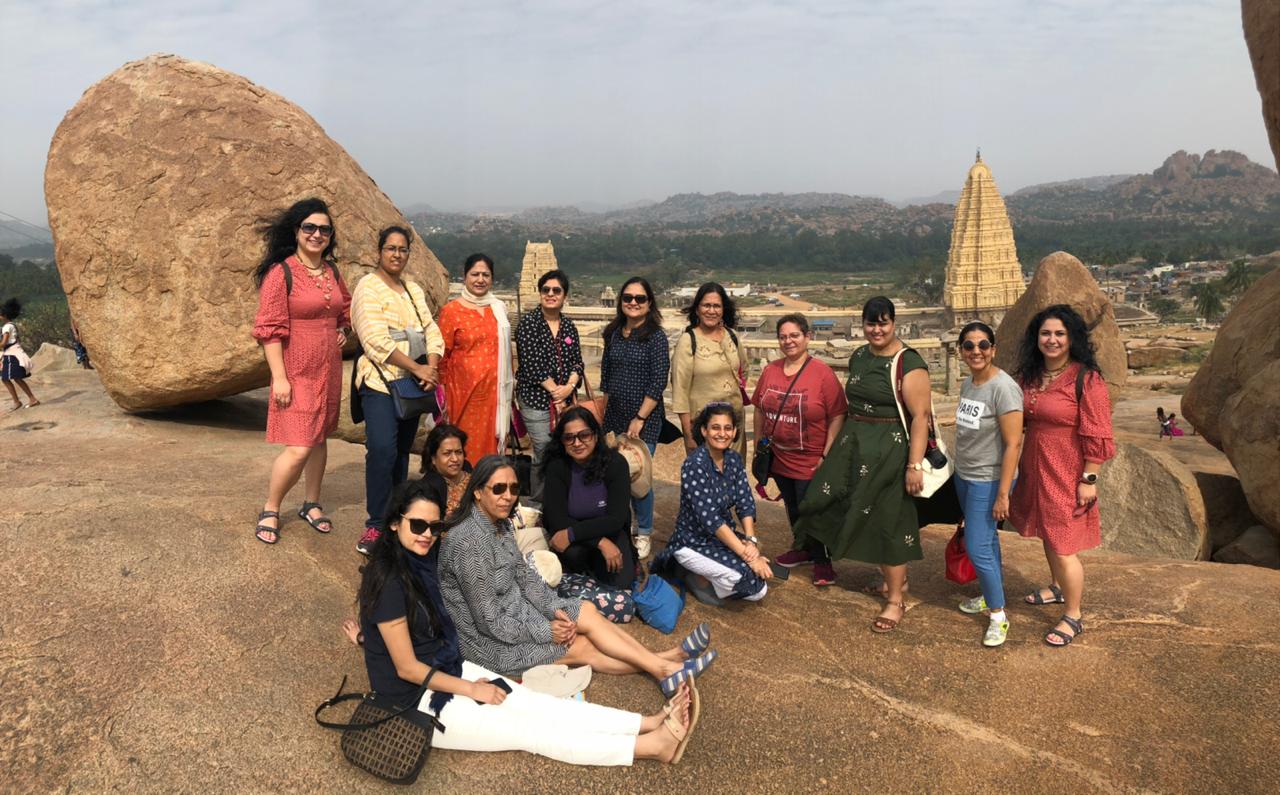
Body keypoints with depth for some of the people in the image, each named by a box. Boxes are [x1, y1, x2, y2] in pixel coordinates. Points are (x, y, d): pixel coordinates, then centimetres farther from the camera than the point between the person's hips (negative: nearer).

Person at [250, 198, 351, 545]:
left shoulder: (332, 272, 7)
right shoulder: (280, 272, -12)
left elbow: (347, 308, 27)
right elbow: (269, 329, -14)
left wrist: (344, 330, 7)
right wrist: (279, 378, -17)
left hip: (329, 371, 6)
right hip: (296, 373, -6)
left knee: (319, 439, 15)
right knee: (298, 449, -9)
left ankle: (312, 504, 31)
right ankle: (270, 511, 11)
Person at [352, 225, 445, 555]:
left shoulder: (414, 289, 16)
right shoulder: (368, 287, -5)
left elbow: (431, 331, 9)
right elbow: (376, 339, -16)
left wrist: (432, 368, -10)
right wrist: (418, 368, -17)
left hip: (413, 382, 6)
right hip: (380, 382, -6)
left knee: (402, 451, 10)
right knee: (382, 450, -18)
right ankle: (375, 525, -8)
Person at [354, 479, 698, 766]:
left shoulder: (420, 560, 1)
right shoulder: (389, 579, -25)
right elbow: (407, 668, -21)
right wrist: (471, 689, -14)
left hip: (445, 670, 7)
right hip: (417, 700, -7)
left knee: (537, 704, -3)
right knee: (526, 727, -8)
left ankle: (651, 723, -8)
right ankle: (652, 744, -9)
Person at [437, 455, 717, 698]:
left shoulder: (498, 524, 0)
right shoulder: (469, 542, -29)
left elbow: (523, 574, 7)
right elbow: (489, 620, -25)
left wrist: (555, 609, -8)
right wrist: (545, 632, -17)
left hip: (514, 611, 8)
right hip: (490, 641, -8)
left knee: (588, 611, -1)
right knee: (580, 646, -7)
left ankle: (662, 663, 0)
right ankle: (662, 669, 5)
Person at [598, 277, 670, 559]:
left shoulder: (656, 336, -8)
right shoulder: (613, 334, 8)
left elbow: (658, 382, -12)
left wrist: (639, 419, -14)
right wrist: (604, 412, 13)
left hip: (645, 419, -5)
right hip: (615, 416, 5)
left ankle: (644, 534, 15)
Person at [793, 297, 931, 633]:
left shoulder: (908, 364, -14)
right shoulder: (859, 357, 9)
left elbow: (920, 417, -18)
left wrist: (915, 465, -23)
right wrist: (837, 449, 18)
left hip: (890, 452, -7)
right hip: (855, 447, 7)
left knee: (887, 520, 0)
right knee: (859, 514, 12)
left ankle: (895, 601, 15)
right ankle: (895, 576, 34)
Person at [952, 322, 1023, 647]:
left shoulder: (1003, 387, -20)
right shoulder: (967, 383, 4)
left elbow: (1013, 444, -21)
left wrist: (1002, 494, -20)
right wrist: (960, 470, 16)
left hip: (988, 481, -7)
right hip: (964, 476, 7)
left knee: (977, 547, -6)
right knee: (985, 540, 19)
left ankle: (998, 615, 9)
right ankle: (990, 595, 35)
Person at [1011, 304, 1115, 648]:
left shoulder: (1087, 380, -16)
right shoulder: (1029, 375, 5)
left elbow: (1096, 436, -16)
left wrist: (1089, 479, -16)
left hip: (1067, 474, -7)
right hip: (1035, 468, 7)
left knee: (1063, 546, -2)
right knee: (1047, 534, 22)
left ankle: (1073, 617, 13)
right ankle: (1057, 587, 45)